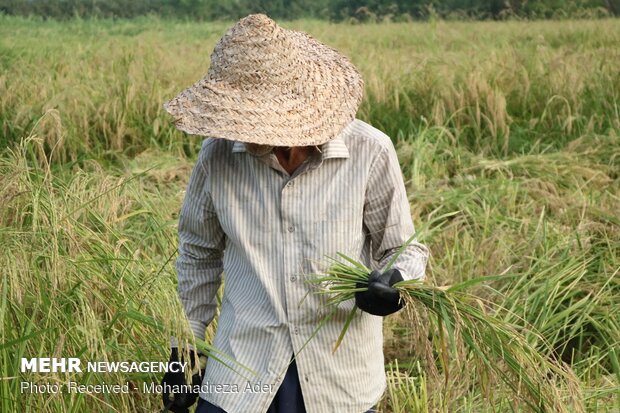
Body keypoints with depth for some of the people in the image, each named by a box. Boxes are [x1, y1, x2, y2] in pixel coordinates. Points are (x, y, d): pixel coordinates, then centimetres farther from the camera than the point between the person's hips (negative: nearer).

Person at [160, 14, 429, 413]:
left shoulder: (368, 152, -16)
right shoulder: (219, 152, -9)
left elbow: (404, 249, -1)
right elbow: (199, 253, 8)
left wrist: (394, 283, -24)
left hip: (341, 378, -1)